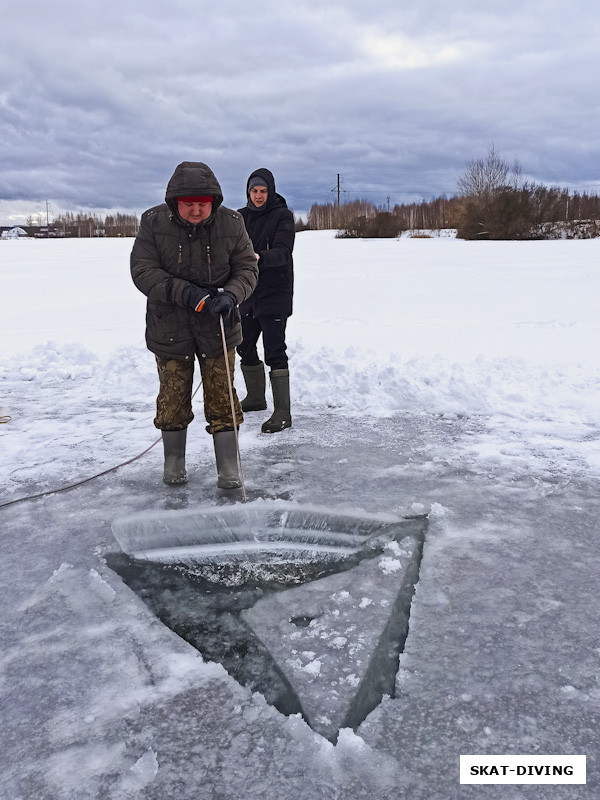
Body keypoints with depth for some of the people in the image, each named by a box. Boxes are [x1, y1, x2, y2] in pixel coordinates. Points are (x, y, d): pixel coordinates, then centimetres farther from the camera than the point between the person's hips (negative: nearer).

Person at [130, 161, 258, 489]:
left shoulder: (230, 223, -8)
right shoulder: (154, 222, -10)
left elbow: (247, 268, -1)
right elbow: (143, 271, -13)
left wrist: (230, 295, -22)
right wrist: (186, 293, -25)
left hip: (217, 326, 0)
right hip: (170, 327, 0)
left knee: (221, 398, 2)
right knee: (173, 397, 11)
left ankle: (229, 469, 16)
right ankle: (174, 461, 33)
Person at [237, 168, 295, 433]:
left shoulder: (282, 216, -6)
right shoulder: (241, 217, 11)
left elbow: (282, 252, -19)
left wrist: (259, 257, -38)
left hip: (275, 294, -7)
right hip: (248, 293, 7)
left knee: (274, 352, -11)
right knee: (244, 346, 15)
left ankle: (282, 413, -8)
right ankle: (256, 397, 34)